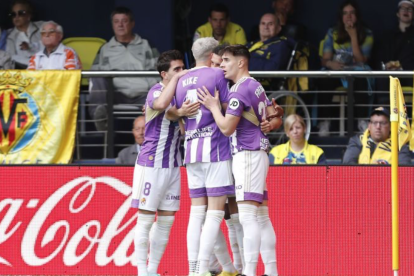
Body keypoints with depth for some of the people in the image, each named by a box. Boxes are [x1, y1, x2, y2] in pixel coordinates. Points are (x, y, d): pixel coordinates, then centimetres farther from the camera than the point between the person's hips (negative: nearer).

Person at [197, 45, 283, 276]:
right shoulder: (256, 86, 17)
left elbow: (226, 127, -16)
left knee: (248, 216, -13)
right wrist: (270, 124, 4)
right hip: (258, 153, 10)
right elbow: (276, 118, 23)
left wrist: (213, 106, -2)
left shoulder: (239, 90, -13)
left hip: (247, 155, -10)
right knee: (261, 217, 10)